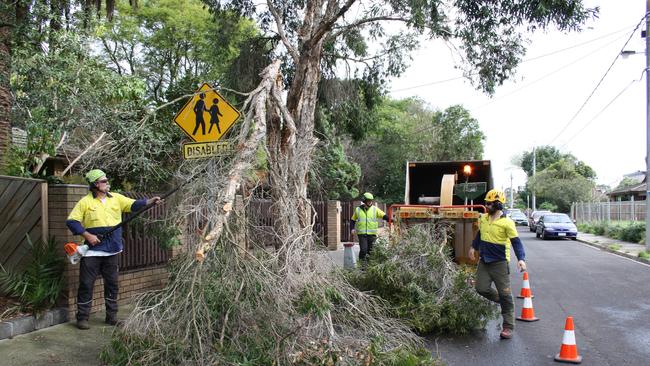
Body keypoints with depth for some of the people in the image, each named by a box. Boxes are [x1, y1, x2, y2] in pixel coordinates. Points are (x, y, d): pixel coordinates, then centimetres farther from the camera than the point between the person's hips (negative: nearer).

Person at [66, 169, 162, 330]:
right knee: (86, 284, 2)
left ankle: (112, 316, 23)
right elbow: (71, 221, -6)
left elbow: (134, 205, -1)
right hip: (92, 250, -4)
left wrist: (151, 201, -17)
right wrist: (87, 235, -14)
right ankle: (82, 318, 14)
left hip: (112, 250, 4)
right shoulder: (85, 202, -4)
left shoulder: (116, 198, 6)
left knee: (112, 283, 11)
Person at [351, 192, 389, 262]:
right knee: (363, 250, -11)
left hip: (372, 234, 1)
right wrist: (353, 228, 4)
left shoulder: (375, 209, 4)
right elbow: (353, 220, 17)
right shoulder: (358, 210, 6)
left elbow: (384, 216, -2)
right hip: (362, 233, -1)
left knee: (370, 250, 6)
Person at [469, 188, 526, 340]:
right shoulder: (483, 218, 5)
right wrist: (474, 247, 33)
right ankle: (501, 300, 31)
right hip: (484, 261, 6)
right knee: (481, 288, 2)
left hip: (500, 263, -6)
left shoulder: (507, 222, -14)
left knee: (505, 294, 0)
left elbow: (516, 242, -14)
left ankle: (508, 327, 10)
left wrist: (521, 259, -26)